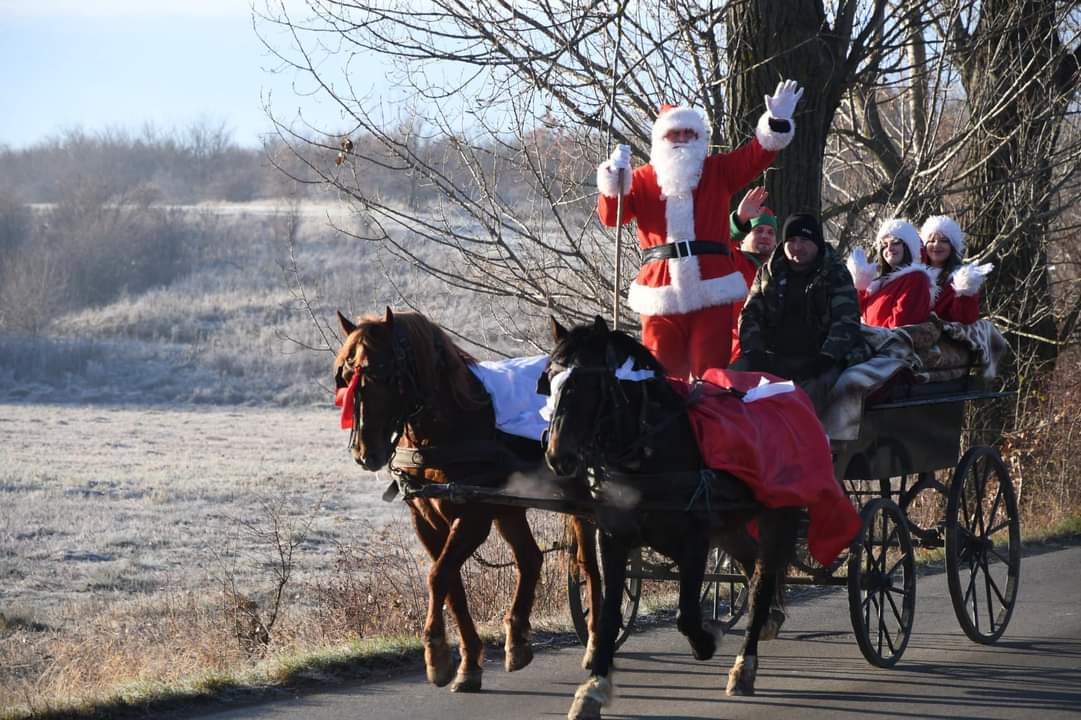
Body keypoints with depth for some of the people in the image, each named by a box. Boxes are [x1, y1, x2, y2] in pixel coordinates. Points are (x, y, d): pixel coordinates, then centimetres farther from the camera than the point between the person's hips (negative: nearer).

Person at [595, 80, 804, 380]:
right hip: (661, 296, 0)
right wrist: (614, 178, -17)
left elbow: (755, 155, 2)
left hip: (711, 291, 0)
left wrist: (777, 122, -15)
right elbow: (610, 216, 0)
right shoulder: (642, 179, 10)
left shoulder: (718, 172, 13)